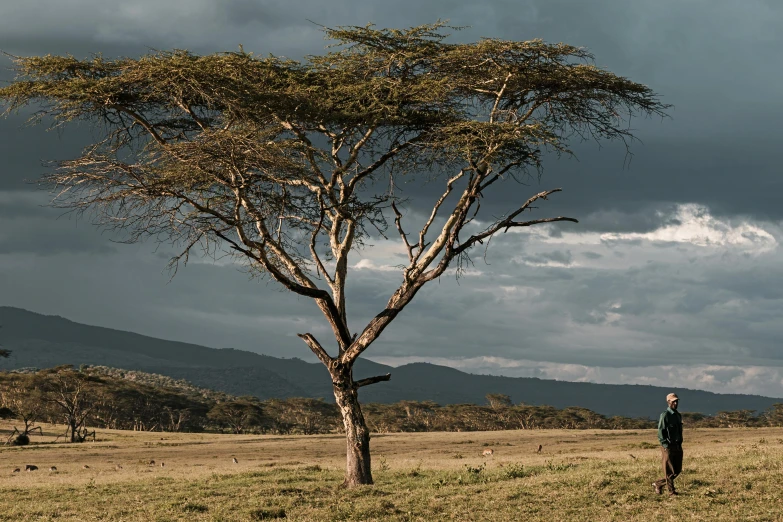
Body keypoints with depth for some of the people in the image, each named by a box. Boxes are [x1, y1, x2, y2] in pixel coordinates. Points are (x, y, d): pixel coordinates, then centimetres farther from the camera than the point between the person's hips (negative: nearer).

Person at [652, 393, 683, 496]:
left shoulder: (678, 415, 14)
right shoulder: (665, 415, -9)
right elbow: (660, 432, -12)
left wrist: (680, 443, 13)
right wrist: (666, 446, -17)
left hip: (678, 446, 8)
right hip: (668, 447, -8)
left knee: (677, 470, 8)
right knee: (669, 471, -2)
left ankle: (658, 484, 22)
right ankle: (671, 492, 6)